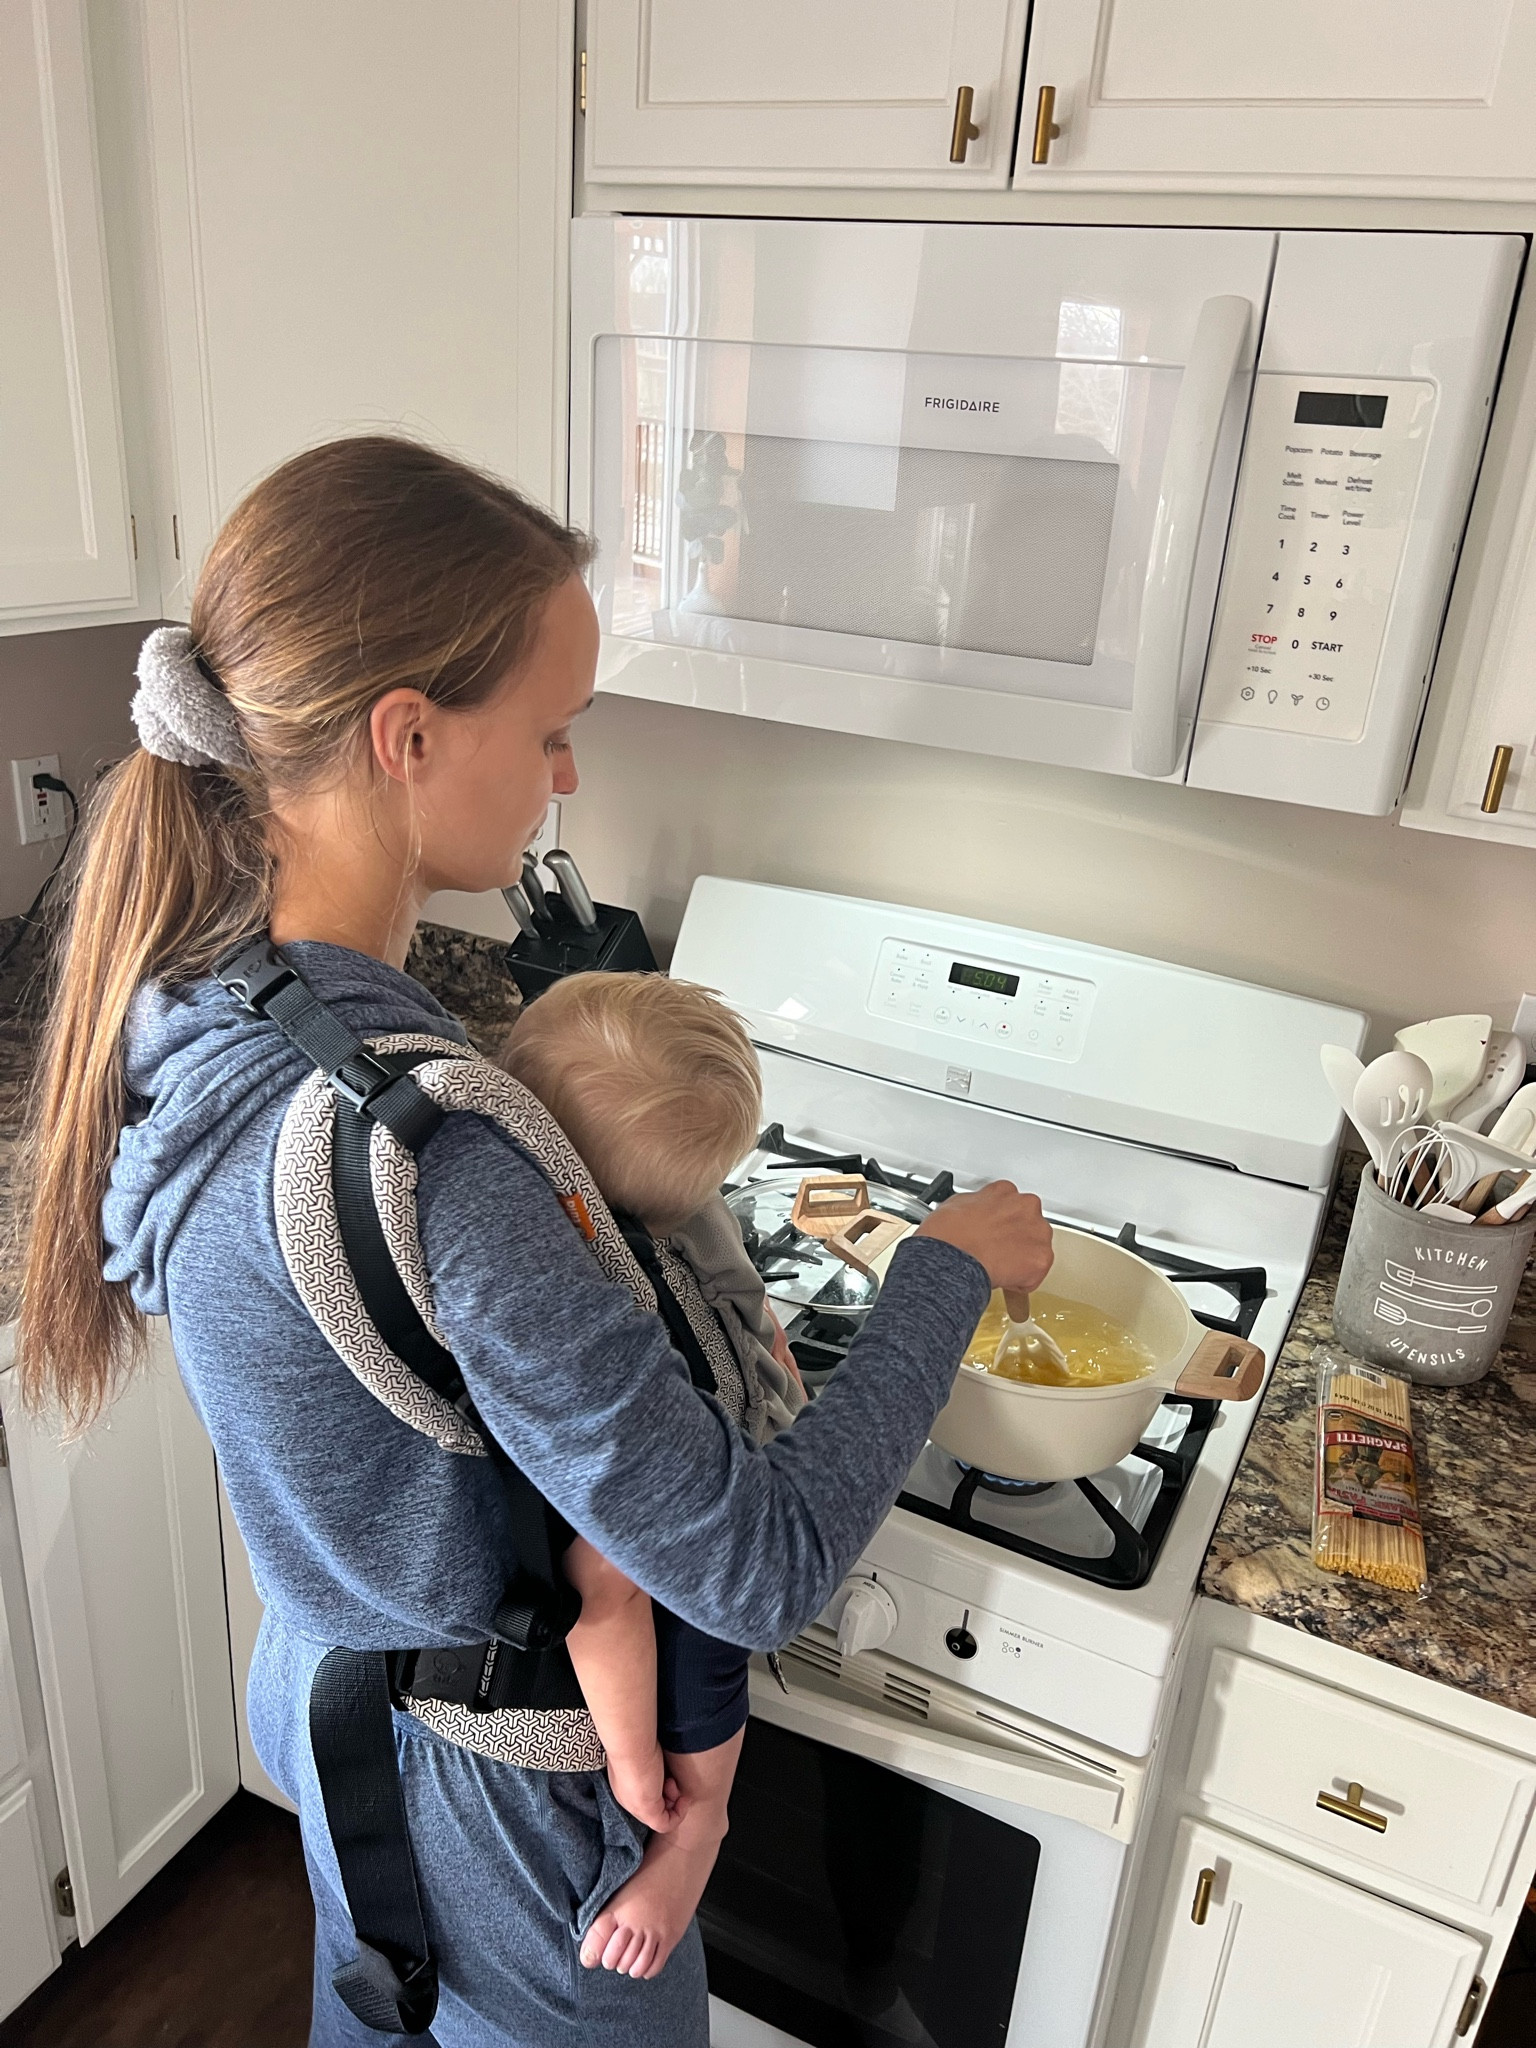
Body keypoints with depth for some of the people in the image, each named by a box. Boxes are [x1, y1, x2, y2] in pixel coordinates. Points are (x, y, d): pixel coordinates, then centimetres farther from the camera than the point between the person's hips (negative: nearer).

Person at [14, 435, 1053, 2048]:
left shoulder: (205, 987, -11)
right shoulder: (404, 1144, -40)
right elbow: (764, 1569, -33)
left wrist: (689, 1329, -4)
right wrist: (953, 1265, -21)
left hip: (332, 1683, 7)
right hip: (482, 1782, -7)